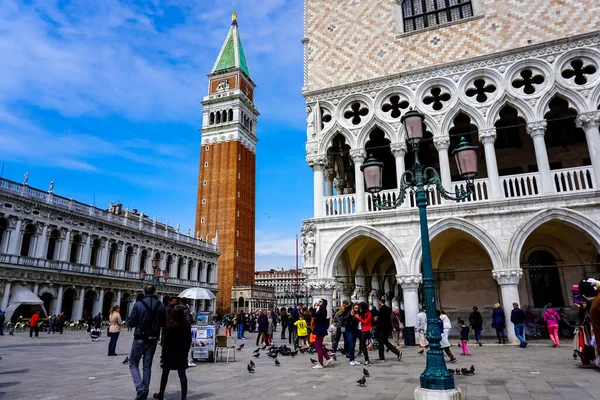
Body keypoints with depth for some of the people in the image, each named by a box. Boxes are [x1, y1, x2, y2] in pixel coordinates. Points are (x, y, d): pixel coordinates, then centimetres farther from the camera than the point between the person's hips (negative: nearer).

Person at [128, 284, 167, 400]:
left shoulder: (138, 304, -12)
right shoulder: (160, 306, -3)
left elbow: (131, 323, -8)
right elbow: (164, 323, 3)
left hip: (140, 338, -3)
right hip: (153, 339, 3)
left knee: (133, 364, 11)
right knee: (147, 366, 13)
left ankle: (140, 388, -8)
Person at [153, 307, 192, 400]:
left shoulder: (170, 326, -15)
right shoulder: (187, 325, -1)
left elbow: (166, 341, -14)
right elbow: (189, 340, 5)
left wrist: (163, 354, -7)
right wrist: (186, 351, 13)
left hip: (170, 352, -3)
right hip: (182, 353, 3)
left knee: (165, 373, 14)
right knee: (182, 374, 4)